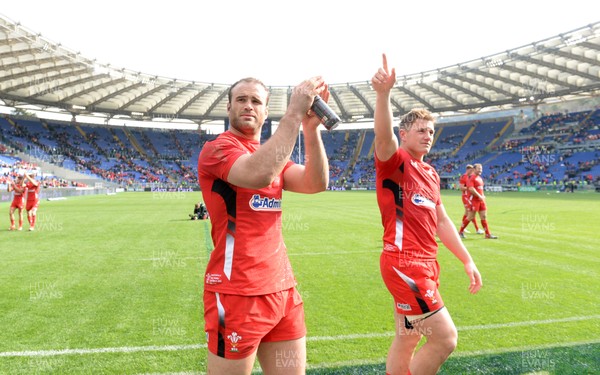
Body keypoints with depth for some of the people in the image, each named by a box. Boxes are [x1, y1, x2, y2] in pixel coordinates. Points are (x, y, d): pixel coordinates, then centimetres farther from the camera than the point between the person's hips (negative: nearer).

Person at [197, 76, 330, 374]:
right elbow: (259, 175, -29)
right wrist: (294, 112, -22)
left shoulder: (273, 154, 16)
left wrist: (311, 126, -13)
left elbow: (317, 183, -2)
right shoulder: (217, 148, -6)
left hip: (283, 289, 7)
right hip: (237, 293, -7)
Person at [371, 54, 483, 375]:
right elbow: (383, 138, -32)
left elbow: (441, 221, 21)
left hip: (425, 264, 9)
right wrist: (383, 93, -48)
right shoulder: (395, 162, -8)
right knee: (445, 337, -6)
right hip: (404, 264, -9)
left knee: (407, 340, 17)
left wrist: (467, 261, 20)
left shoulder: (431, 173, 16)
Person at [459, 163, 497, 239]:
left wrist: (483, 196, 14)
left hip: (481, 200, 8)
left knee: (484, 217, 7)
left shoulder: (480, 178, 17)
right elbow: (471, 189, -22)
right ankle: (461, 231, 10)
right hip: (474, 200, -8)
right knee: (470, 217, -3)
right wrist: (479, 196, -21)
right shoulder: (472, 178, -10)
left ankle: (488, 234, 10)